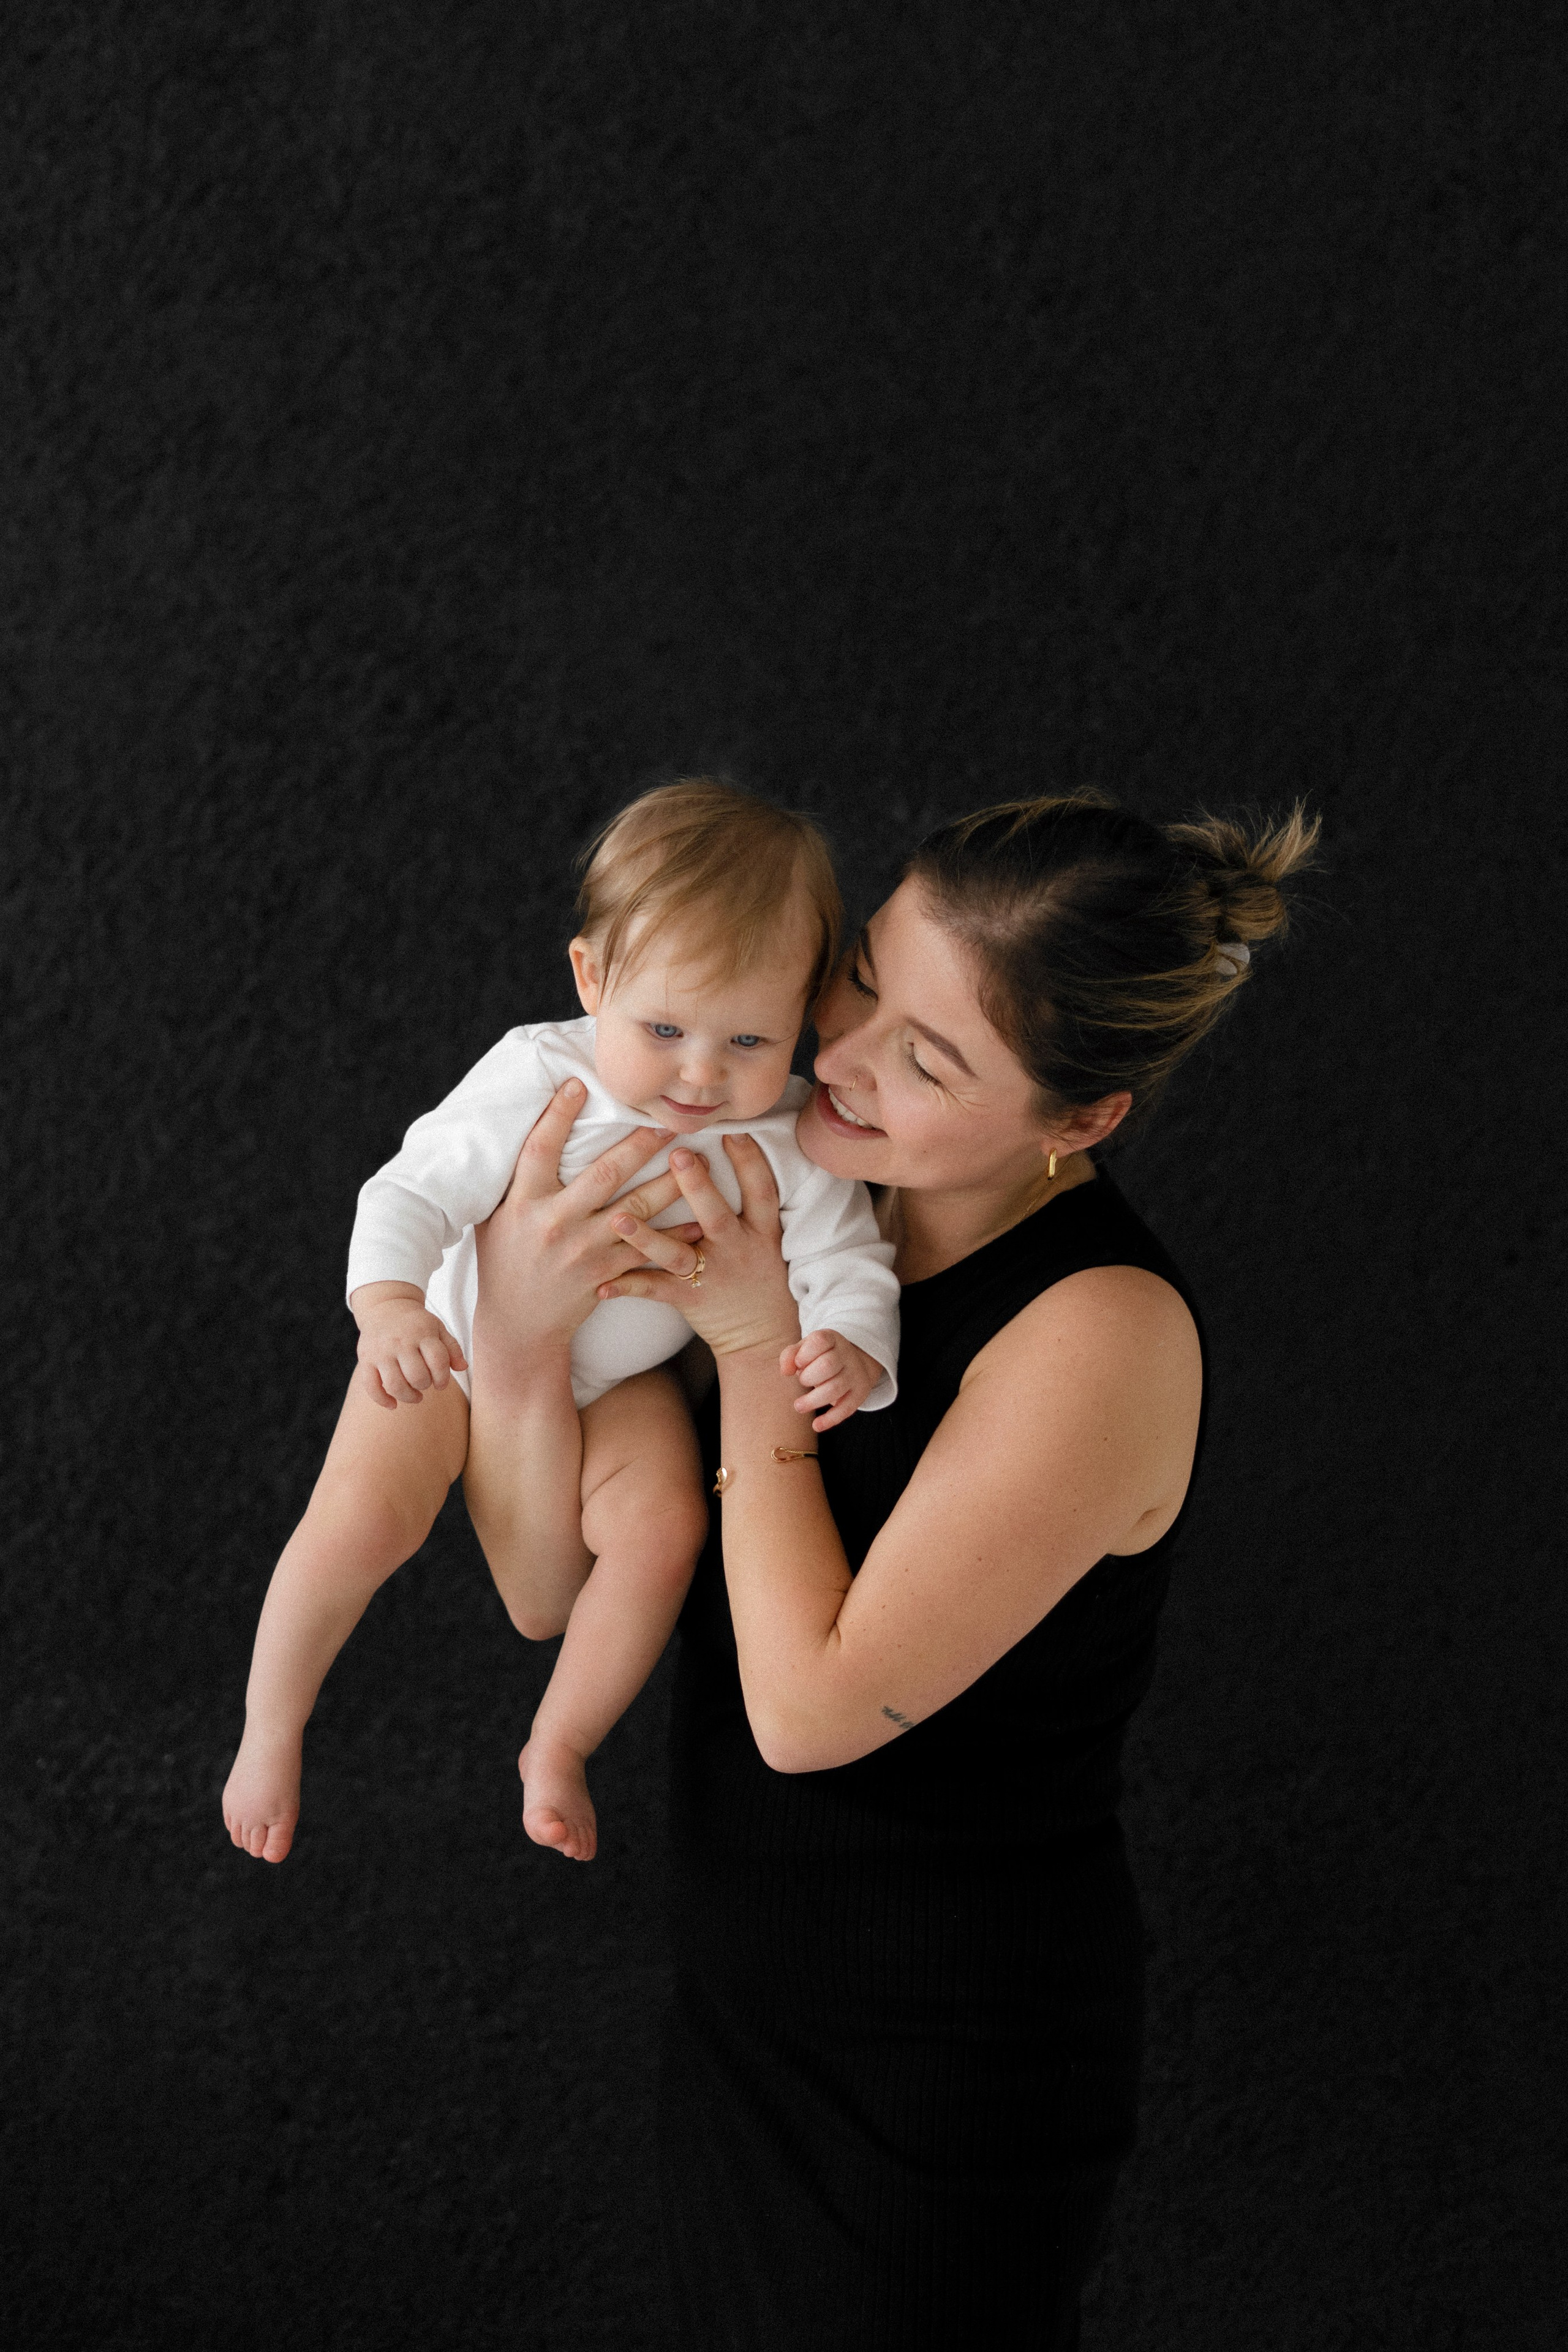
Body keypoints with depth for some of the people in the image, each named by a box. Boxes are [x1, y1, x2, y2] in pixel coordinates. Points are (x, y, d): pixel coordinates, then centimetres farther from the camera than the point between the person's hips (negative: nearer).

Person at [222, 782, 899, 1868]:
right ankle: (269, 1734, 9)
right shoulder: (537, 1078, -27)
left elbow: (847, 1268, -16)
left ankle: (558, 1747, 4)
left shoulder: (792, 1143, -21)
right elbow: (415, 1190, -23)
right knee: (360, 1519, -16)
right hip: (461, 1342, -2)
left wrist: (851, 1351, -40)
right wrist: (389, 1306, -42)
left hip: (618, 1374, 2)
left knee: (663, 1528, -20)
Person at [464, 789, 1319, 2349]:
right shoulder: (812, 1216, -4)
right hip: (743, 1992, 7)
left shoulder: (1102, 1335, -24)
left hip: (945, 2059, -7)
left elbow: (809, 1711, -25)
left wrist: (755, 1344, -22)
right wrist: (516, 1335, -22)